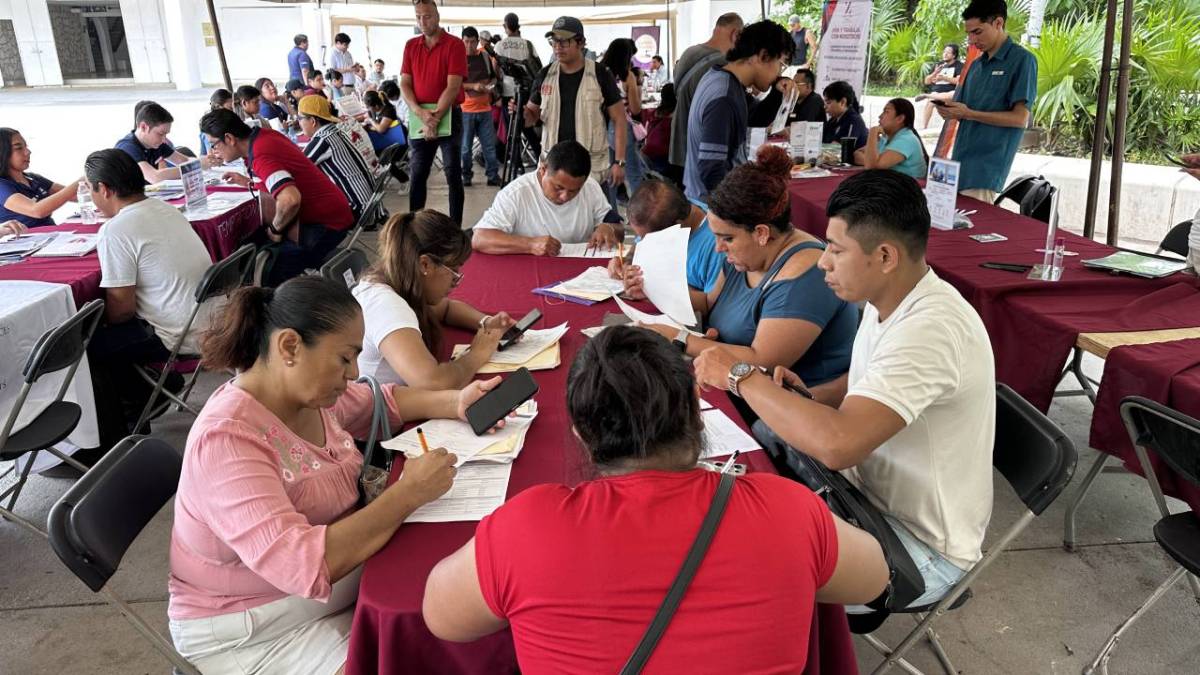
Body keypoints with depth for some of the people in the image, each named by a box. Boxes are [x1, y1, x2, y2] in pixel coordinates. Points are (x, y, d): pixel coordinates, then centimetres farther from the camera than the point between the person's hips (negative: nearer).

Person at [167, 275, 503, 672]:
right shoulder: (227, 439, -29)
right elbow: (303, 565, -38)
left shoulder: (308, 391, -5)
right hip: (258, 632, -7)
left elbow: (379, 403, 15)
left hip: (342, 584, 8)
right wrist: (410, 492, -30)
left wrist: (455, 404, -2)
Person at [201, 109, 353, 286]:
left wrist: (276, 229, -19)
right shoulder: (264, 135, 5)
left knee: (276, 281, -8)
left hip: (327, 224, -10)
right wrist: (249, 183, 13)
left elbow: (290, 200, -37)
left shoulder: (261, 156, -22)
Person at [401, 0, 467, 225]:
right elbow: (404, 84, 5)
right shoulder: (410, 46, 10)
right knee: (417, 175, 7)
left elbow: (453, 86, -12)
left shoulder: (455, 45, -5)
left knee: (453, 175, 0)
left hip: (448, 116, -4)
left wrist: (435, 118, -17)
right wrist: (419, 112, -13)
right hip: (419, 118, 4)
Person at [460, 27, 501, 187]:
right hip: (465, 109, -3)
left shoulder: (485, 56, 9)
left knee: (489, 145, 4)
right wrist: (473, 86, -20)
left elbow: (493, 77, 20)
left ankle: (493, 176, 9)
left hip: (485, 108, 3)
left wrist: (490, 85, -2)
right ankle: (466, 176, 13)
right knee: (466, 146, 2)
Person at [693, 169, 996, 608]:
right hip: (872, 495, 9)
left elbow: (838, 444, -42)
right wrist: (807, 398, -3)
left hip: (922, 548, -8)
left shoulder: (930, 329, -31)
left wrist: (741, 376, -29)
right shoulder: (886, 301, -1)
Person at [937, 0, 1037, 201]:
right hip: (961, 160, 7)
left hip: (987, 166, -7)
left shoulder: (1022, 60, -5)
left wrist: (969, 114, -16)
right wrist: (950, 111, -6)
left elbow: (1020, 118, -12)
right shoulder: (976, 65, 16)